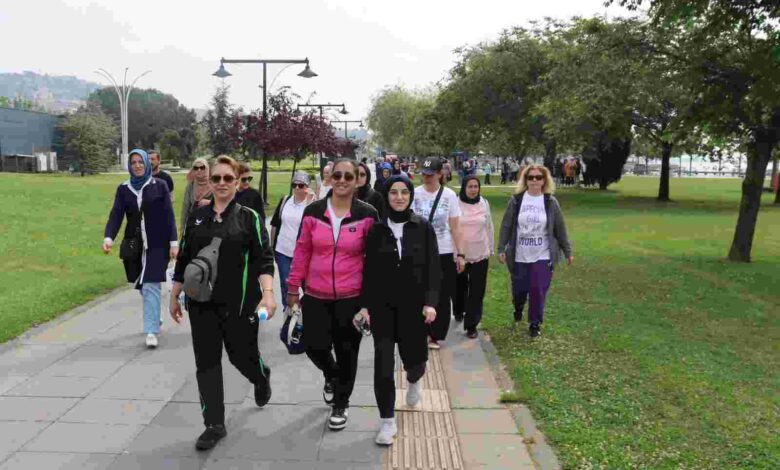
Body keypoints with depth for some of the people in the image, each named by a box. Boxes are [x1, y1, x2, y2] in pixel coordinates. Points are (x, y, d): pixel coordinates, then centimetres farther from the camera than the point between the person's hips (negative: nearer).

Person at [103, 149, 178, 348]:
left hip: (157, 244, -3)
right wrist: (108, 237, -19)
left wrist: (173, 242, -7)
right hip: (134, 245, 4)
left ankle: (151, 331, -10)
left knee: (150, 286, -11)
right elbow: (116, 215, -3)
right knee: (144, 287, 12)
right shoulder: (123, 189, 6)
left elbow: (168, 215, -2)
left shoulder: (159, 186, 0)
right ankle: (155, 320, 33)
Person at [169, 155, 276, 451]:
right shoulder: (196, 217, 7)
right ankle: (214, 425, 16)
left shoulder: (249, 217, -3)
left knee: (242, 355, 6)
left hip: (239, 303, -3)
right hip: (202, 303, 3)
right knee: (207, 362, 4)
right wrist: (174, 295, 13)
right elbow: (184, 259, 13)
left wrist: (268, 293, -22)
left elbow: (263, 259, -9)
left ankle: (262, 377, 43)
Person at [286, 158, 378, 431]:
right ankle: (331, 376, 40)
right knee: (315, 347, 3)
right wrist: (293, 288, 6)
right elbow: (302, 252, 5)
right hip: (316, 296, 2)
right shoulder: (313, 211, -2)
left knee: (347, 351, 8)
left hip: (351, 297, -1)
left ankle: (341, 404, 31)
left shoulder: (367, 215, -7)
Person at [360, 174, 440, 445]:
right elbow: (369, 270, 2)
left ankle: (414, 380, 45)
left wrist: (430, 302, -12)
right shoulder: (376, 230, 0)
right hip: (382, 306, 0)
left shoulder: (423, 228, -1)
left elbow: (433, 268, -3)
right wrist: (365, 304, -2)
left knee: (414, 358, 6)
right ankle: (387, 422, 13)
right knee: (383, 363, -2)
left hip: (413, 305, 0)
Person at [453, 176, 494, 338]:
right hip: (459, 253, -1)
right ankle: (459, 311, 44)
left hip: (480, 253, 1)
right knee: (459, 286, 17)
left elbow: (489, 227, 8)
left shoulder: (484, 203, 0)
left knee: (477, 291, 0)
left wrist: (490, 248, 10)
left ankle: (471, 325, 9)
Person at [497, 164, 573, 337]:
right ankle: (518, 309, 44)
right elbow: (506, 226, 0)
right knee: (519, 289, 10)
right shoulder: (516, 200, -3)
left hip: (543, 256, -1)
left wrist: (568, 251, 4)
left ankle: (535, 323, 17)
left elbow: (560, 229, 3)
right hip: (519, 256, 1)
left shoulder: (551, 202, -2)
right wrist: (501, 249, -3)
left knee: (538, 290, -3)